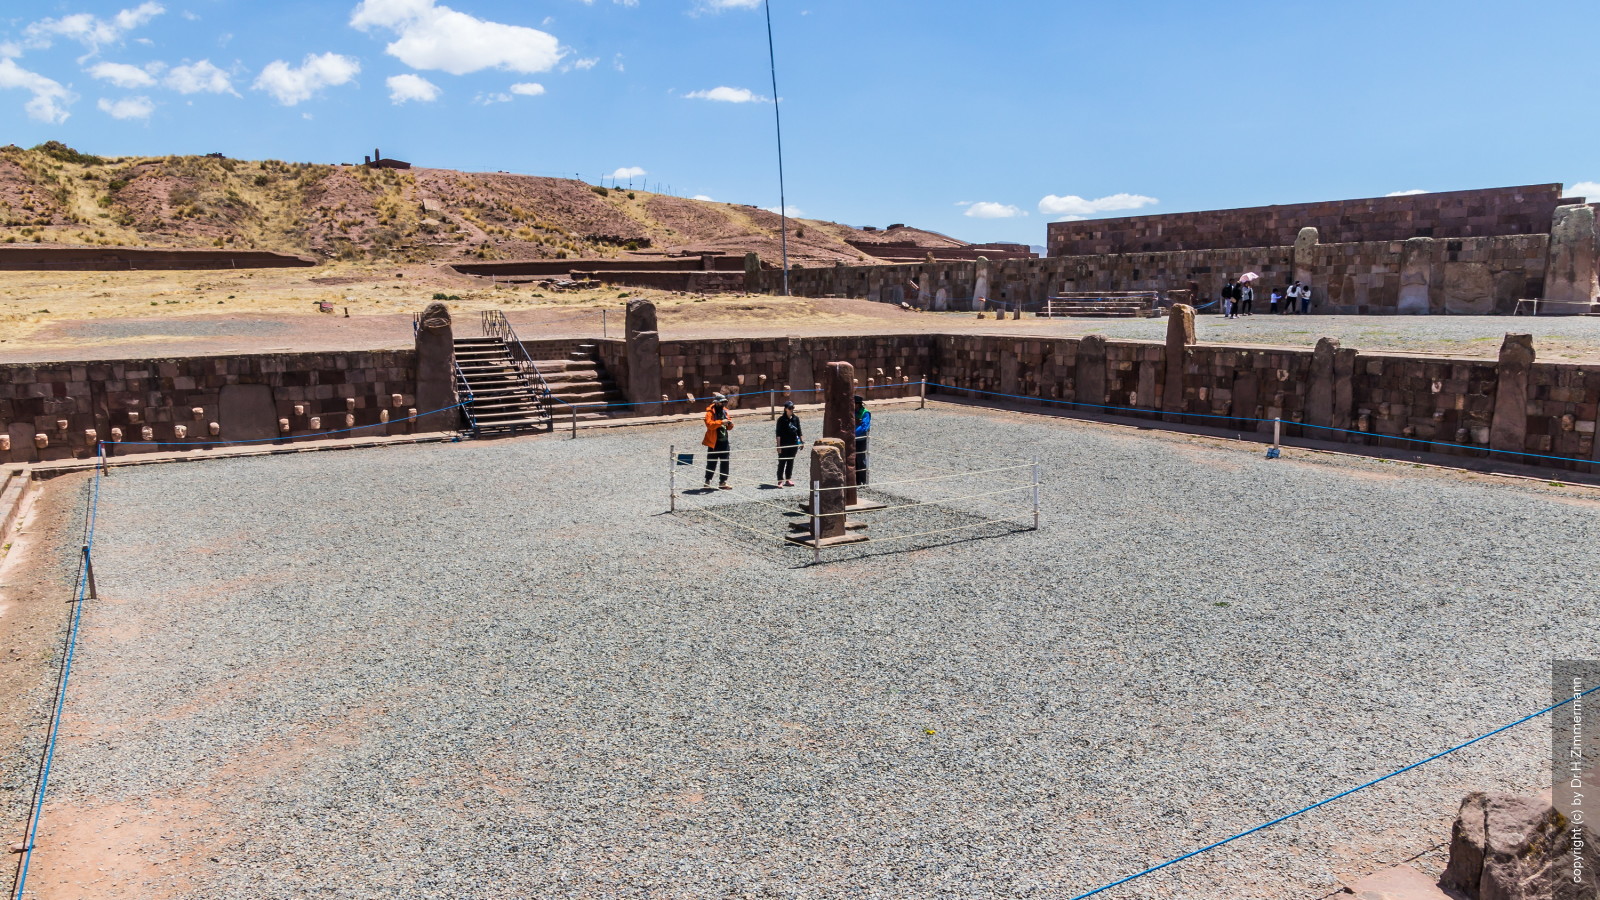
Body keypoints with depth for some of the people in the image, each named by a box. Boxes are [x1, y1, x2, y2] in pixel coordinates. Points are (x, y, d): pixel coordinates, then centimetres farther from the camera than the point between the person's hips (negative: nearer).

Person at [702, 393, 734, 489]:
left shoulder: (724, 411, 13)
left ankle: (723, 482, 10)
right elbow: (709, 424, -24)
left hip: (724, 441, 6)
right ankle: (707, 481, 14)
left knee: (725, 462, 4)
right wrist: (721, 422, -31)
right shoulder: (710, 412, -8)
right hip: (714, 442, -6)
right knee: (712, 463, 1)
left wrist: (730, 424, -4)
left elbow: (728, 427, 19)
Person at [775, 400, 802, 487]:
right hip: (784, 444, -5)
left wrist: (801, 442, 11)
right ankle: (780, 481, 3)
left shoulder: (796, 418, 5)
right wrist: (778, 445, -13)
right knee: (782, 462, -1)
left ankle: (788, 479, 21)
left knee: (790, 462, 12)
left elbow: (799, 431, 13)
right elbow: (778, 434, -9)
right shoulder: (781, 419, -8)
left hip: (793, 444, 5)